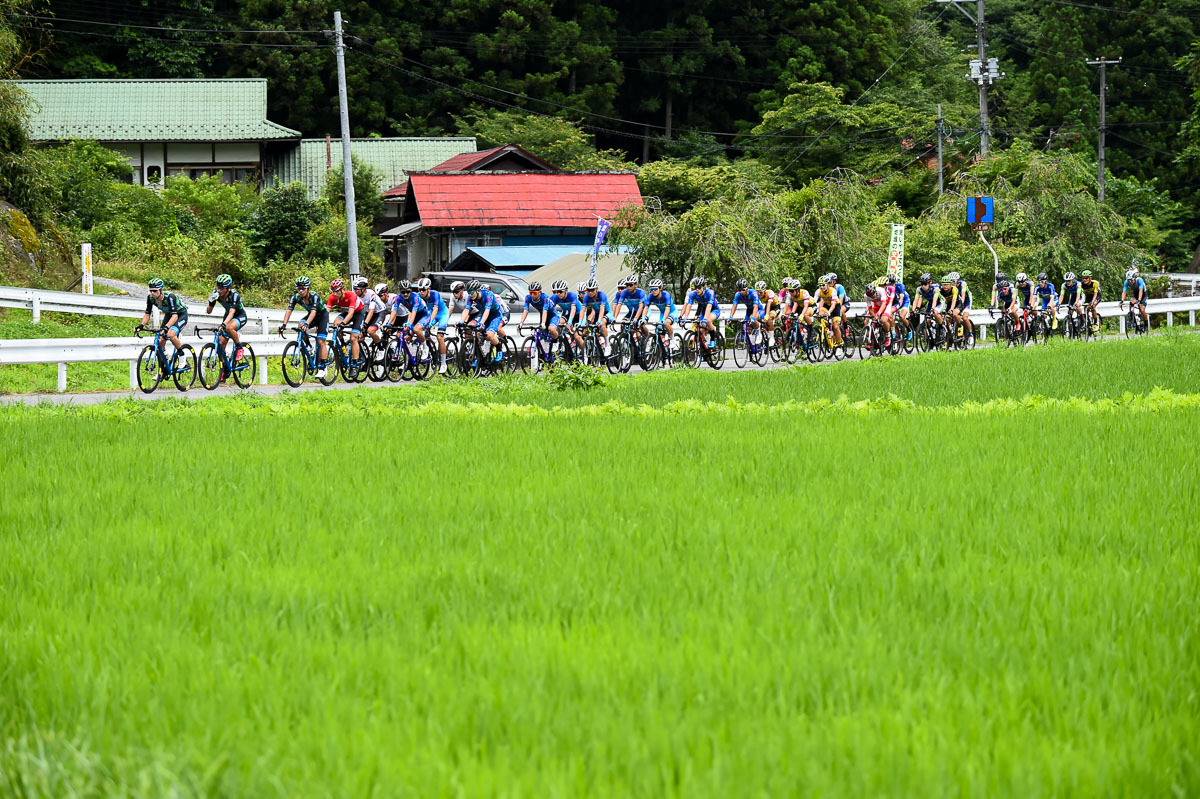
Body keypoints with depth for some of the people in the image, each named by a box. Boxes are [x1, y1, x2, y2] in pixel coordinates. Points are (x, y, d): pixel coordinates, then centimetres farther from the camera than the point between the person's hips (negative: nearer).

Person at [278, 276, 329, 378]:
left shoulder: (314, 296, -33)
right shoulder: (295, 297, -20)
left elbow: (313, 311, -46)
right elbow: (289, 310, -29)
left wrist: (307, 324, -61)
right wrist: (284, 324, -45)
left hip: (322, 315, -5)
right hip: (310, 315, 5)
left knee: (320, 342, -15)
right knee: (301, 326, -27)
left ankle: (322, 369, -11)